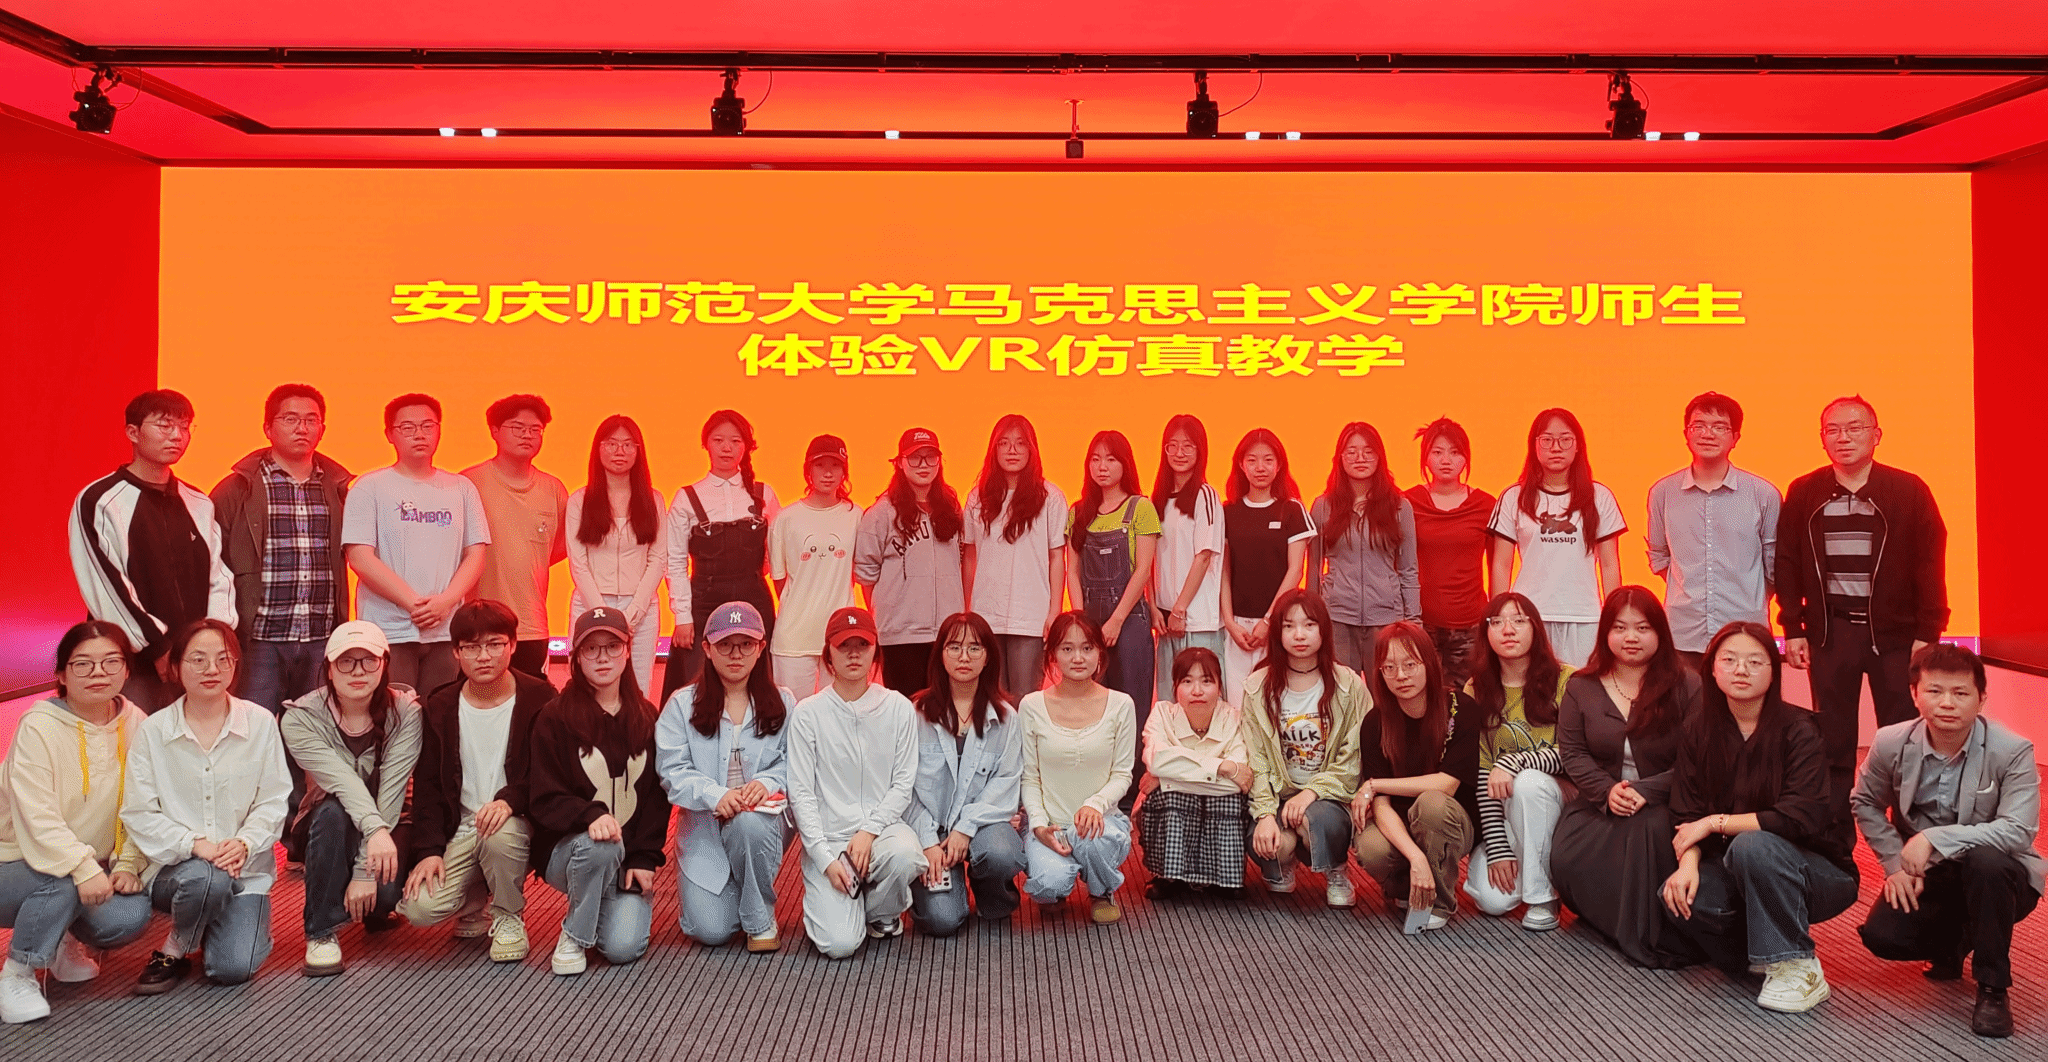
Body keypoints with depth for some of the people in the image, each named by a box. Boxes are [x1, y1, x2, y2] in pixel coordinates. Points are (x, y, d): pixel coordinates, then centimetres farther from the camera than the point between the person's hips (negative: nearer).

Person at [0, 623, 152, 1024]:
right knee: (62, 884, -36)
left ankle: (65, 939, 12)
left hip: (94, 869, 4)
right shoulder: (38, 726, -16)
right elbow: (37, 817, -26)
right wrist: (82, 869, -36)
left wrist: (128, 864, -16)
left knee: (131, 915, -24)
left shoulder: (135, 724, -2)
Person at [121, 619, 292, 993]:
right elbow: (138, 814, -6)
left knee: (233, 969, -15)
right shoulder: (153, 731, -3)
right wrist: (195, 844, -20)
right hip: (175, 868, -1)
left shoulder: (260, 723, -1)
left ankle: (222, 922, 22)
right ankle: (172, 951, -4)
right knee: (206, 878, -36)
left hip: (245, 868, 1)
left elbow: (274, 801, -1)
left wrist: (244, 843, -19)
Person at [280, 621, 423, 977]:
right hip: (330, 828, 0)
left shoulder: (404, 711, -17)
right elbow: (343, 782, -32)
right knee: (333, 811, -34)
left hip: (390, 825, 0)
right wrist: (374, 829, -49)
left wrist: (365, 871, -30)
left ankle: (376, 909, 11)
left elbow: (390, 791, -23)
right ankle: (322, 933, -19)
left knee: (385, 889, -29)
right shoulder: (300, 718, -17)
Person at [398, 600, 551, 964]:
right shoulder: (439, 708, 5)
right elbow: (427, 785, 5)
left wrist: (511, 799, -27)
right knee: (419, 907, -21)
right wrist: (429, 849, -9)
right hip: (460, 828, 3)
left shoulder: (539, 700, -4)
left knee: (500, 835, -39)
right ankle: (475, 902, 16)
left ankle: (507, 917, -7)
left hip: (516, 822, -3)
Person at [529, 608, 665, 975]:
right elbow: (544, 800, -10)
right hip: (566, 848, -2)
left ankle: (620, 901, 18)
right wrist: (590, 815, -30)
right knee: (600, 845, -37)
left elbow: (657, 797, 7)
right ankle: (574, 936, -10)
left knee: (623, 946, -18)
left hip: (630, 854, 2)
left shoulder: (646, 718, 6)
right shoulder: (555, 718, -5)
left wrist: (644, 859, -5)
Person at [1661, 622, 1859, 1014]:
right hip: (1739, 872, 4)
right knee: (1679, 895, -25)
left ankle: (1798, 969, -18)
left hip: (1815, 870, -4)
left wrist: (1717, 823, -21)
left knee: (1752, 845, -35)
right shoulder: (1699, 731, -2)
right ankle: (1760, 952, 4)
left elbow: (1801, 818, -25)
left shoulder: (1798, 730, -15)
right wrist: (1688, 862, -24)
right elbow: (1687, 815, -5)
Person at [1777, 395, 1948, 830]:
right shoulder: (1803, 494, 3)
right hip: (1829, 631, 1)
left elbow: (1930, 565, -2)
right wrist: (1793, 629, 0)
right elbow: (1787, 565, 5)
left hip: (1894, 631, -1)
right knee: (1832, 742, 7)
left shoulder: (1908, 491, -2)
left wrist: (1927, 634, -6)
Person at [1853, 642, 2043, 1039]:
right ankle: (1952, 943, 19)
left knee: (1987, 862, -38)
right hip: (1928, 876, 3)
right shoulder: (1891, 743, -11)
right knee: (1882, 936, -21)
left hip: (1995, 876, -3)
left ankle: (1993, 989, -17)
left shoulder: (2013, 751, -20)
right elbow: (1866, 804, 6)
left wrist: (1934, 838, -36)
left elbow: (2019, 832, -29)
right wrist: (1896, 864, -5)